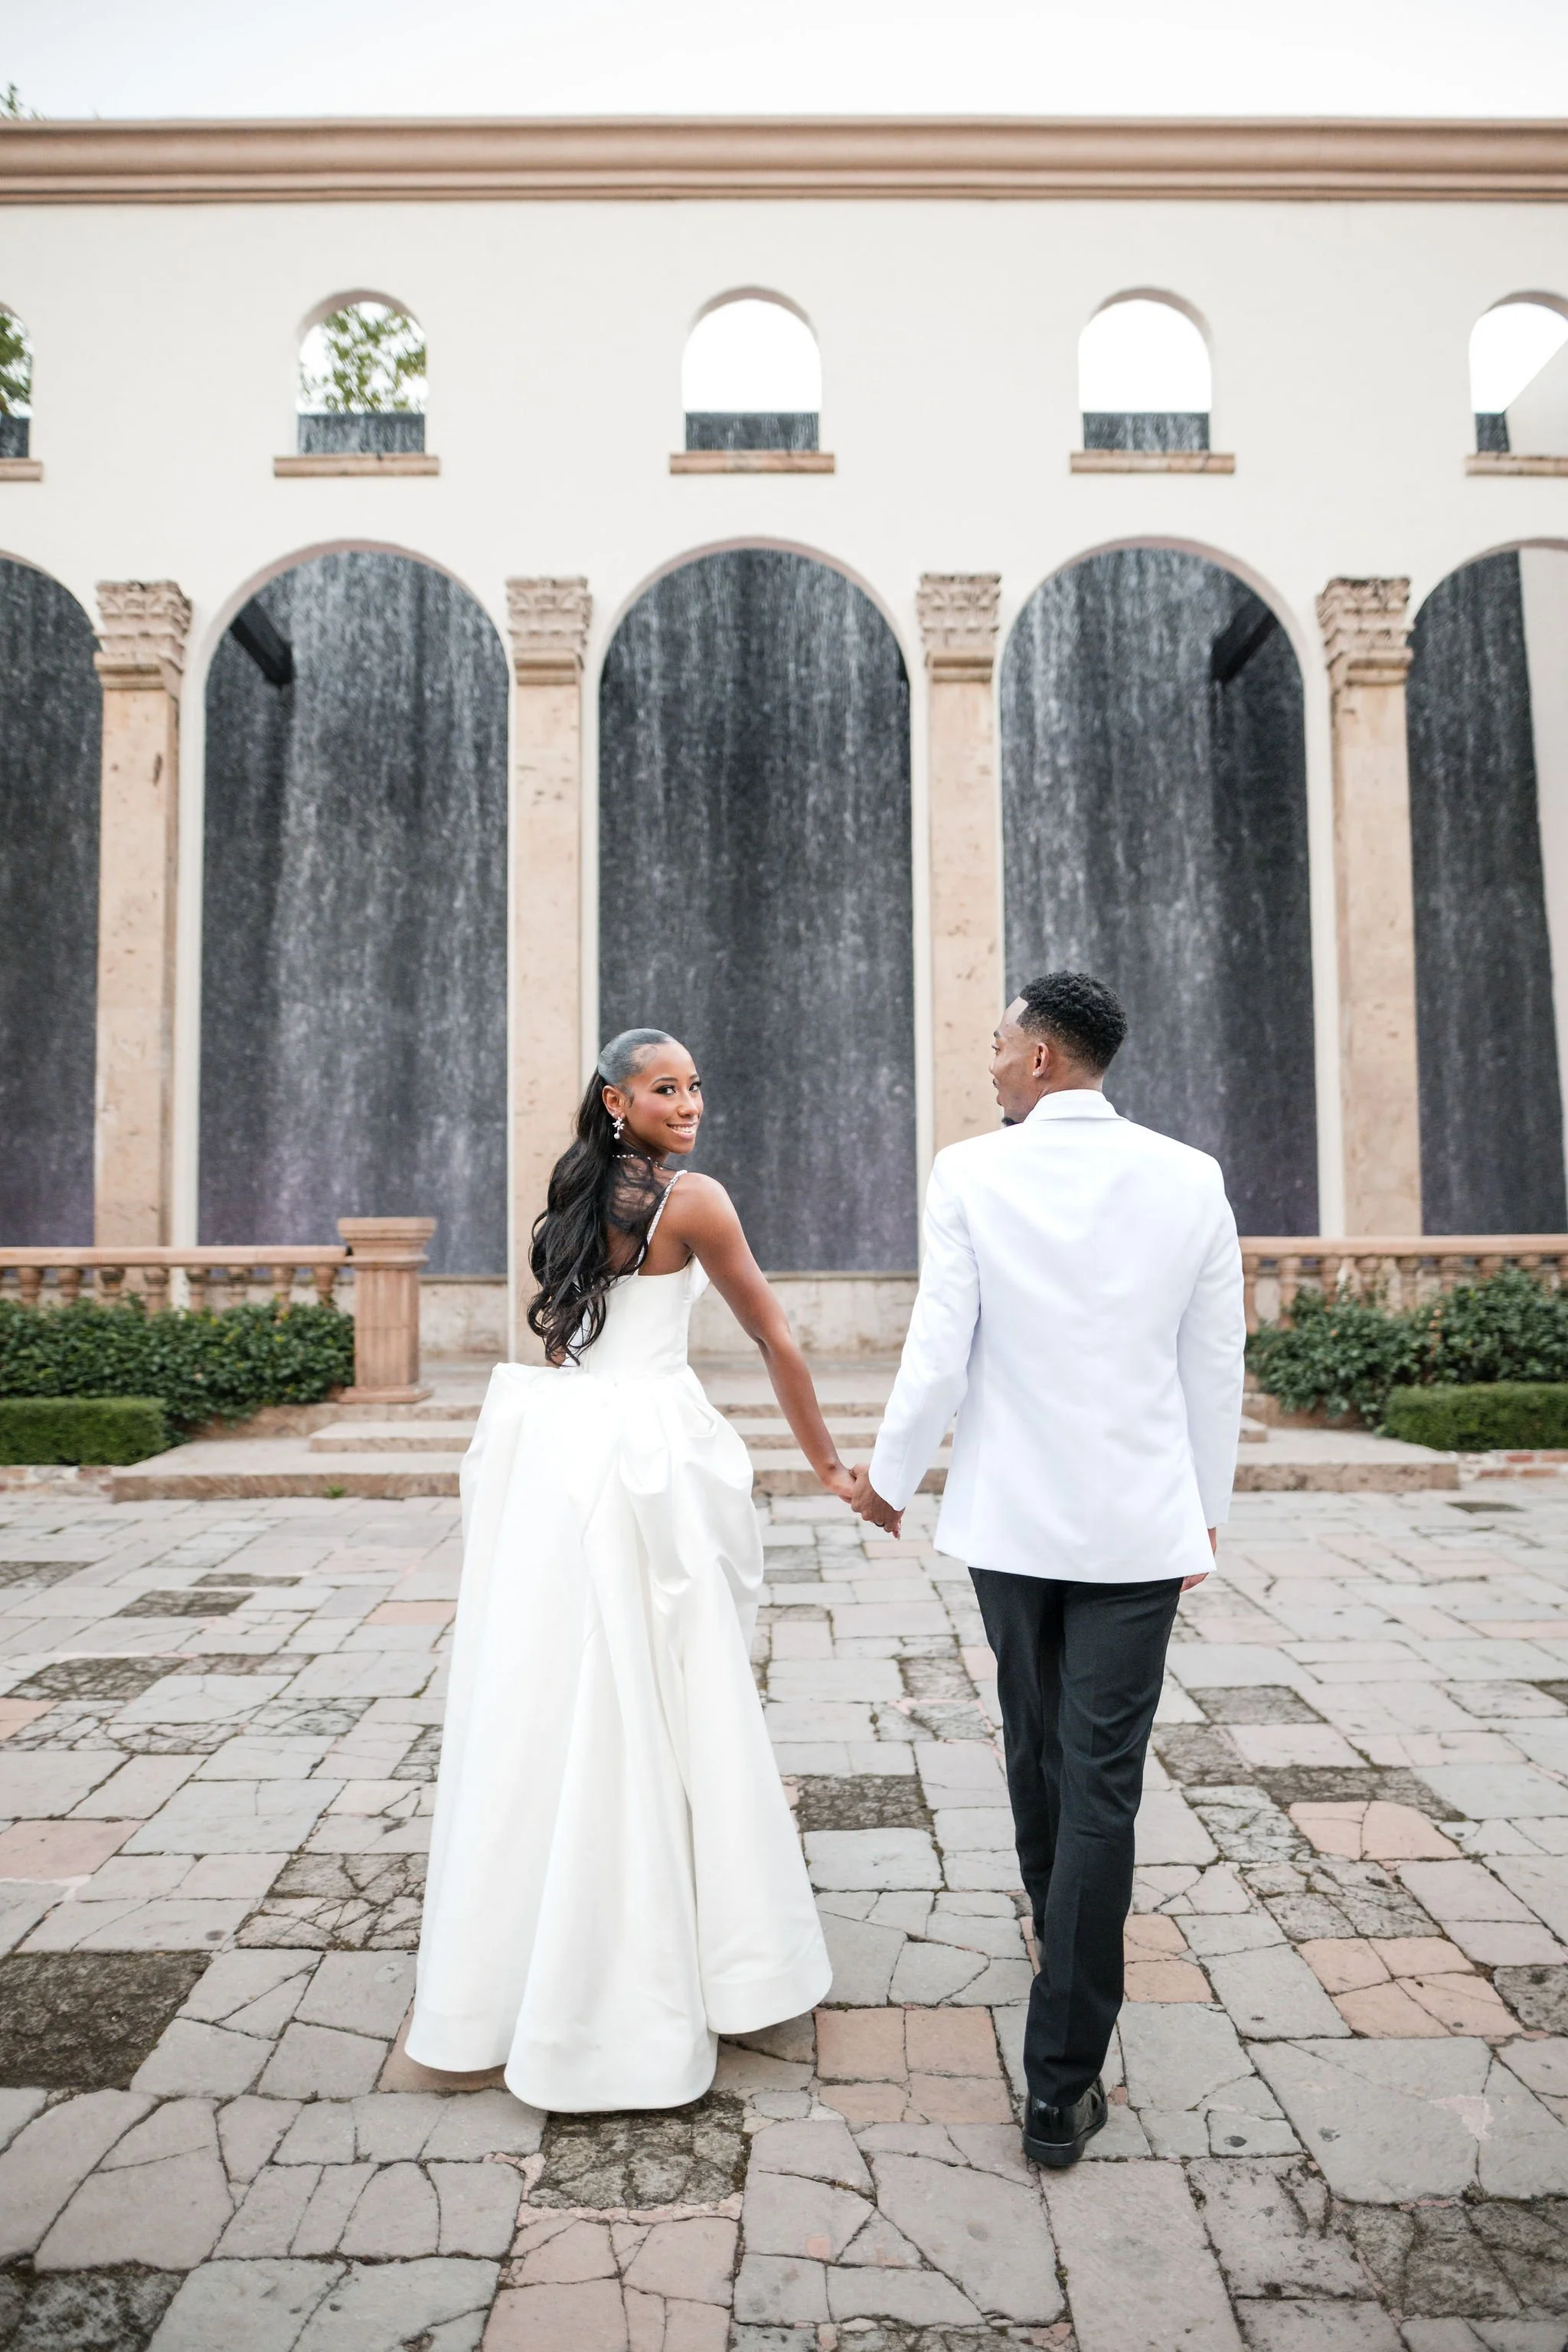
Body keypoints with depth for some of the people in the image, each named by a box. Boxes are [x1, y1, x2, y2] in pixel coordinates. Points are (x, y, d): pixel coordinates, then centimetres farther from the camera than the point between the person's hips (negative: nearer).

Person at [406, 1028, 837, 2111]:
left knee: (546, 1700, 15)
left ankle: (508, 1971, 30)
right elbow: (777, 1340, -2)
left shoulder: (575, 1195, 13)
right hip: (639, 1453, -7)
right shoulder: (692, 1198, -7)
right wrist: (830, 1466, 7)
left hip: (548, 1447, 8)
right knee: (649, 1706, 3)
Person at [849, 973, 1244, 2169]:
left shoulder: (971, 1173, -11)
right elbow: (1216, 1367, 1)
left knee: (1037, 1750, 23)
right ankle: (1061, 2081, 10)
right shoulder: (1191, 1178, -5)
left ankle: (1063, 1946, 48)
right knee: (1102, 1784, 4)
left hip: (1010, 1519, 1)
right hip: (1137, 1525, 0)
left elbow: (939, 1356, -11)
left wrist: (891, 1479, 6)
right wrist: (1207, 1509, 15)